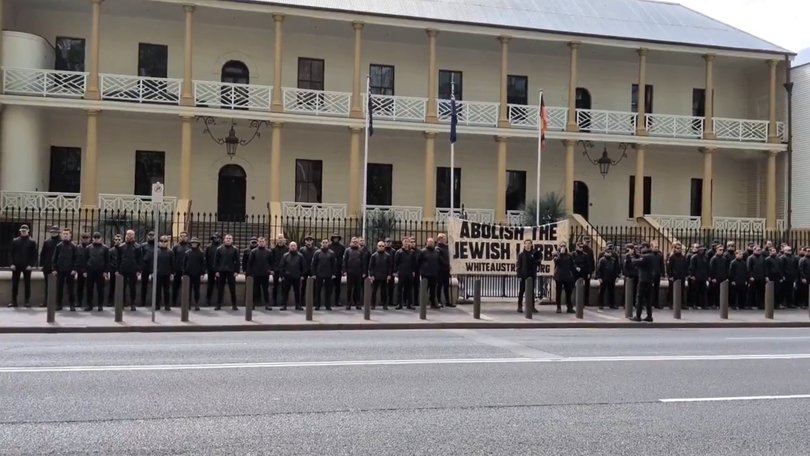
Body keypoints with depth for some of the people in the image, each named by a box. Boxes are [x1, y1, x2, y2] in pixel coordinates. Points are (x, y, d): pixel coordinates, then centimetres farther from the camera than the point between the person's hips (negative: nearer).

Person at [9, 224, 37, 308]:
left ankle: (27, 301, 7)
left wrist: (31, 265, -12)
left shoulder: (32, 242, 1)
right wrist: (12, 263, -4)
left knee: (27, 284, 3)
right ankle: (13, 301, 7)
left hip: (27, 266, -2)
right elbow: (12, 253, 7)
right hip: (16, 266, 2)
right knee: (14, 283, 2)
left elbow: (34, 255, -2)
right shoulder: (15, 241, 8)